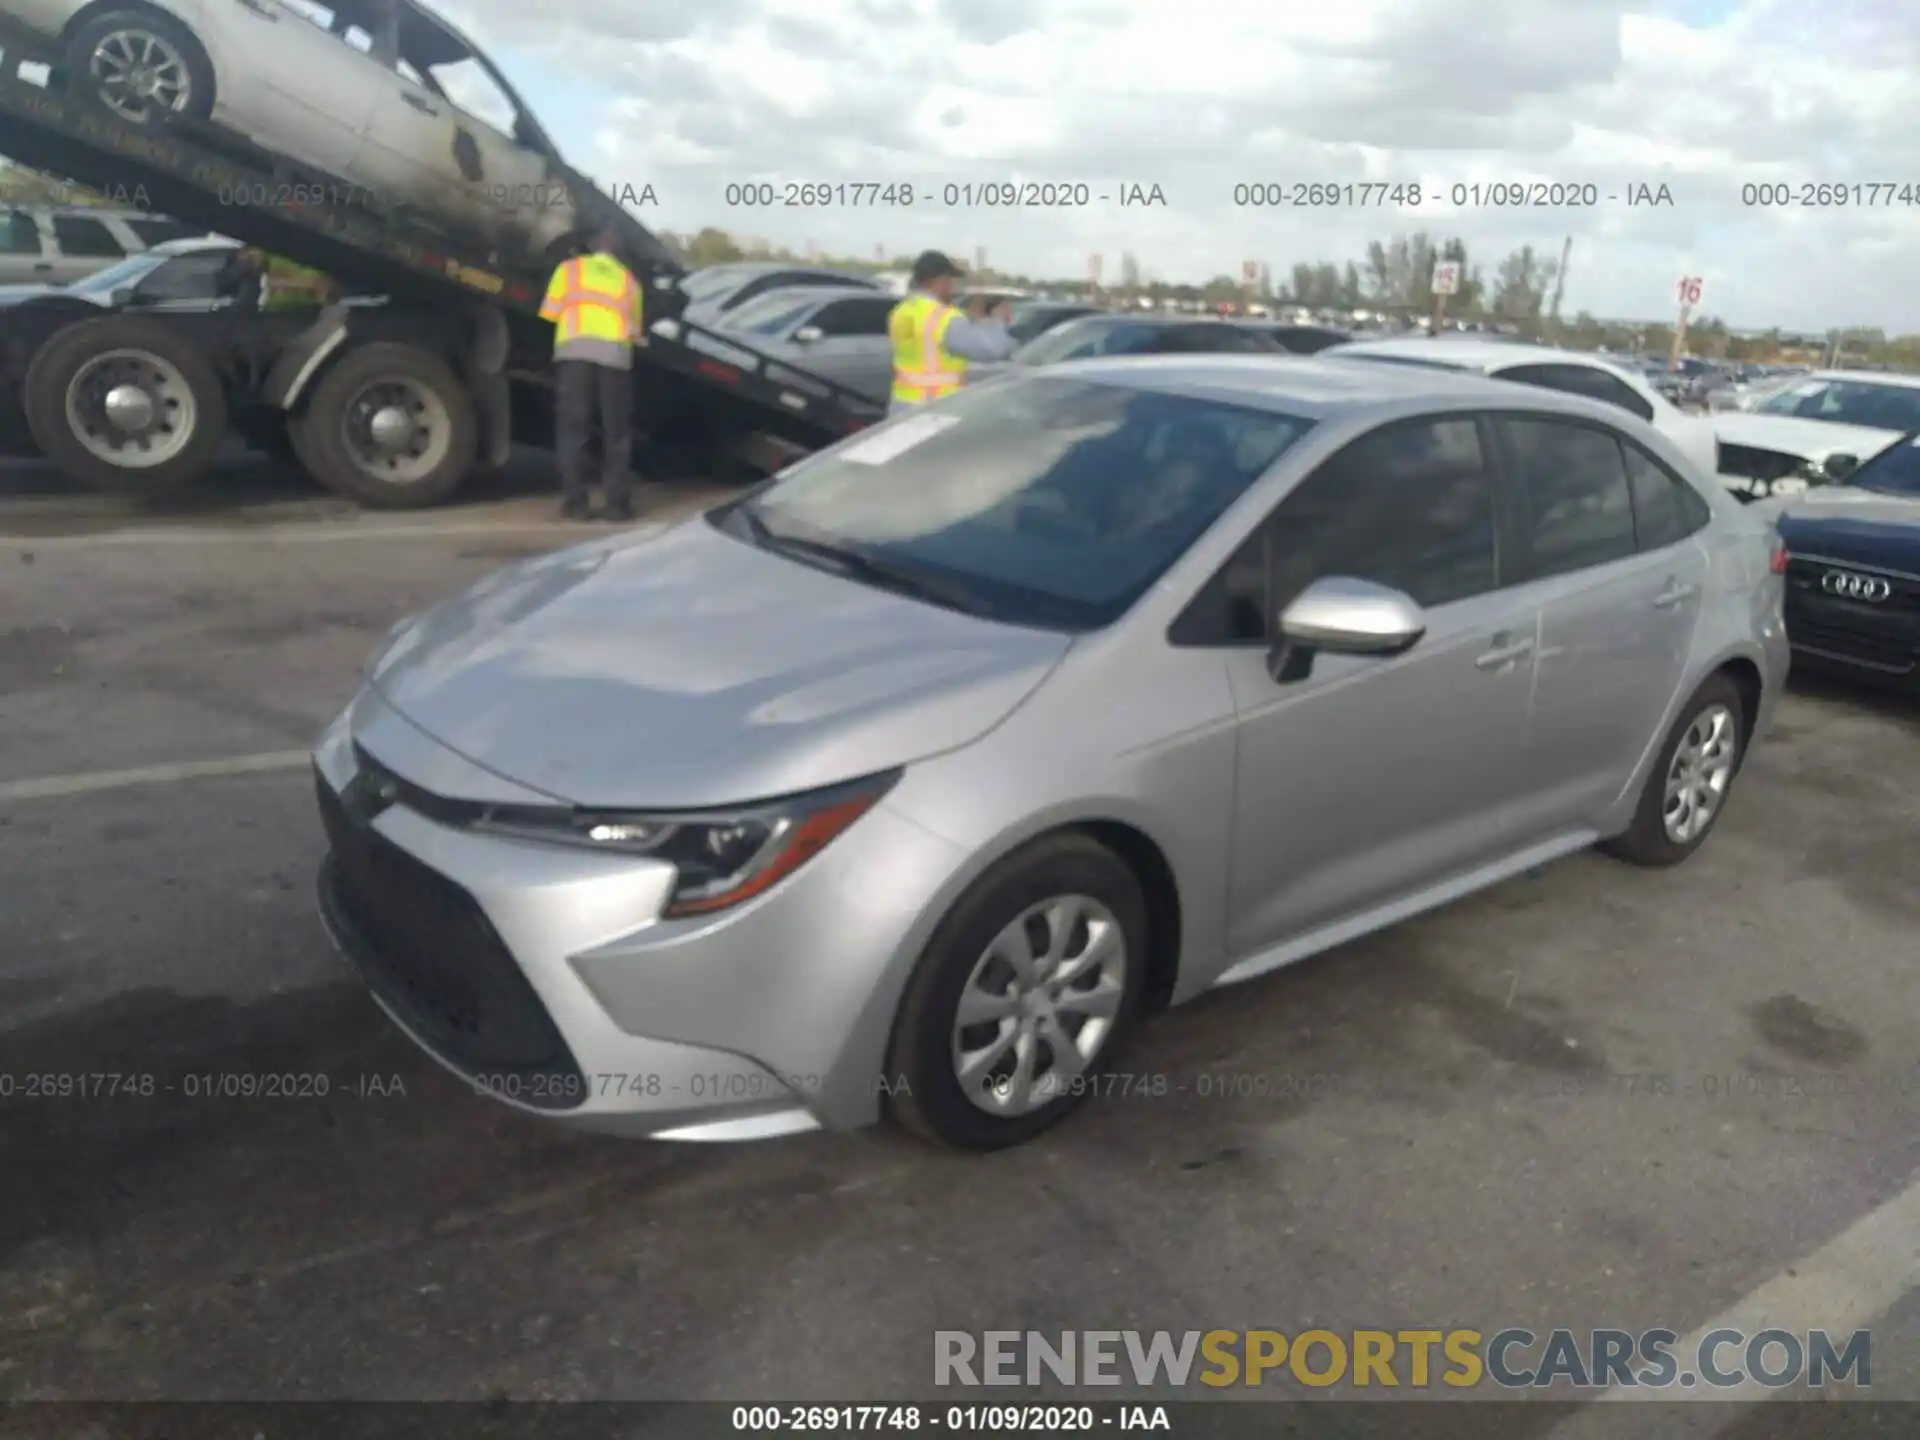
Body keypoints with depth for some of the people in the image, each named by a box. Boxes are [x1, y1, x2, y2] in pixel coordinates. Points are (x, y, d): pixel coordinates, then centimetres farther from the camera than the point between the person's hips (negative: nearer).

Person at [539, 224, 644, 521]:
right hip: (614, 352, 1)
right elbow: (635, 329, 20)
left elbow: (550, 312, 17)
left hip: (574, 348, -1)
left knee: (573, 427, 2)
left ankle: (575, 502, -2)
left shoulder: (570, 268, 20)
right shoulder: (629, 280, 25)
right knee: (616, 431, 6)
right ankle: (618, 503, 3)